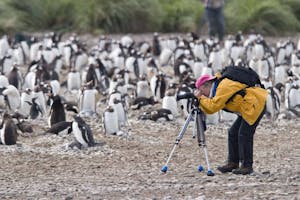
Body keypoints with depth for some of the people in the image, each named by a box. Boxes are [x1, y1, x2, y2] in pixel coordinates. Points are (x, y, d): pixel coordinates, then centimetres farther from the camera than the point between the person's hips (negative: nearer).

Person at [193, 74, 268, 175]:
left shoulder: (223, 87, -17)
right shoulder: (218, 88, 14)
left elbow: (214, 107, -22)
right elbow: (209, 110, 14)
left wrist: (201, 97, -10)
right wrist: (201, 99, 1)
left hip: (255, 105, -11)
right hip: (247, 109, 11)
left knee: (244, 135, -11)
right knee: (233, 133, 11)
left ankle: (247, 166, -6)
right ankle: (233, 162, 15)